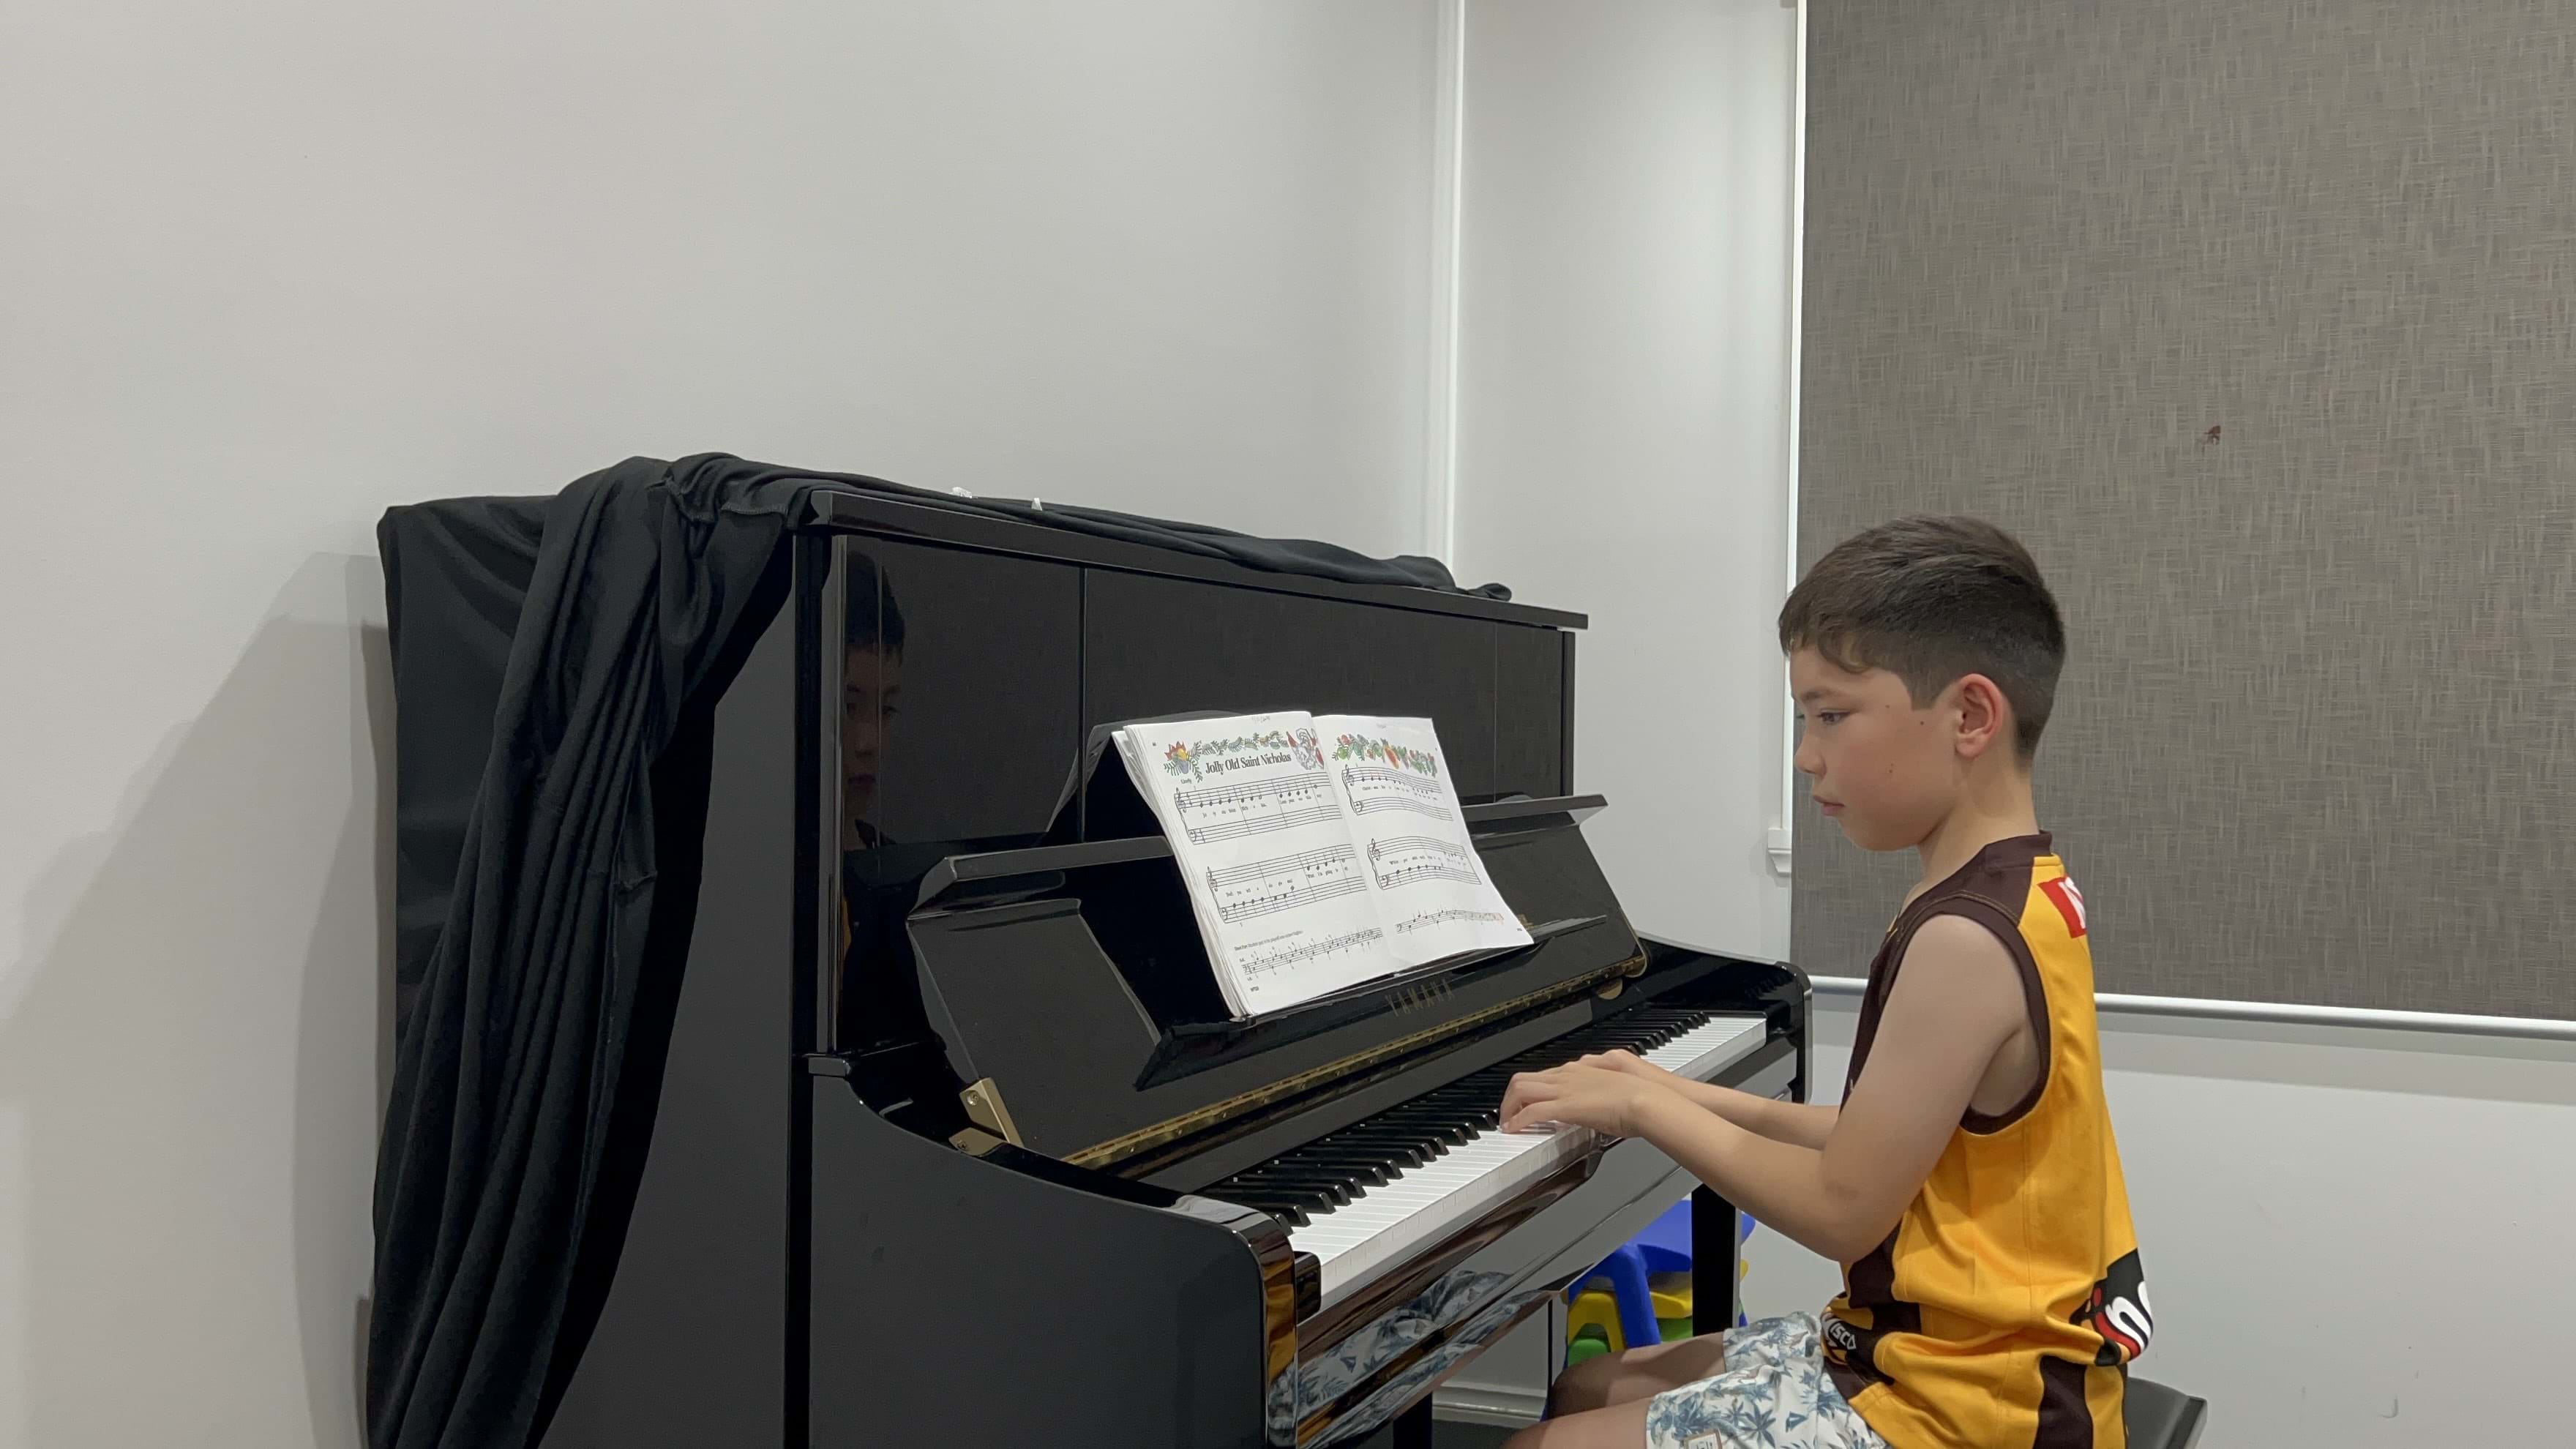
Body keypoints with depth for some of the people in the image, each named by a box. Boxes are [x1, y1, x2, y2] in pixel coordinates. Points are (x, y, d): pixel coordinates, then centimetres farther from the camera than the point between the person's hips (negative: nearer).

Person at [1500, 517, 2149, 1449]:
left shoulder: (1965, 940, -26)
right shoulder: (2024, 894, 6)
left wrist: (1646, 1108, -12)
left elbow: (1842, 1210, -22)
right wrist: (1692, 1100, 7)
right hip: (1978, 1353, 10)